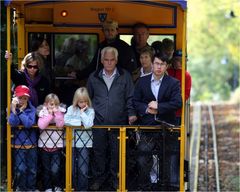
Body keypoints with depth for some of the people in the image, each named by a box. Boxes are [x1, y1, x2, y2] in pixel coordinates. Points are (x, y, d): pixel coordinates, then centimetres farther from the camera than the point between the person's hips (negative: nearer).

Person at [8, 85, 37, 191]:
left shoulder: (31, 109, -3)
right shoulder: (11, 108, -3)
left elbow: (29, 124, -18)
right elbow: (13, 123, -18)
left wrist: (21, 111, -20)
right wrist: (14, 109, -27)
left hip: (31, 143, 1)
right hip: (18, 143, -1)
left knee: (32, 169, 9)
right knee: (20, 169, -6)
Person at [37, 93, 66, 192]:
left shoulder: (60, 112, 0)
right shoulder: (42, 113, -1)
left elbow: (60, 125, -15)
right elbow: (41, 125, -18)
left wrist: (57, 113, -18)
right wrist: (50, 114, -17)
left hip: (57, 145, -1)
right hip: (44, 144, 1)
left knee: (55, 170, -9)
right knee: (46, 169, 9)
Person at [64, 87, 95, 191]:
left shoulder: (90, 111, 0)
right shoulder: (71, 109, 6)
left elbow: (88, 124, -16)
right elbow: (65, 121, -6)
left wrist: (82, 112, -9)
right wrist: (80, 122, -7)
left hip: (84, 143, -2)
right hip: (72, 142, 2)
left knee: (83, 170, -3)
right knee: (72, 169, 5)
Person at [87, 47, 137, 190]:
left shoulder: (125, 76, 6)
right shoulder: (94, 77, 10)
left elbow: (130, 97, 7)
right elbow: (88, 97, 16)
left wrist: (131, 113, -5)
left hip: (118, 121, -1)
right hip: (98, 122, 1)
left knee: (117, 151, 2)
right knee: (99, 151, 5)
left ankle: (116, 178, 14)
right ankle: (99, 178, 16)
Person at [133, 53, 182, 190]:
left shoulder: (174, 83, 1)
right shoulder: (142, 82, 8)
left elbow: (177, 103, -9)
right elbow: (135, 101, 8)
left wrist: (158, 106, -13)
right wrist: (146, 109, -10)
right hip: (147, 126, 1)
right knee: (143, 157, -4)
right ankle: (144, 187, 7)